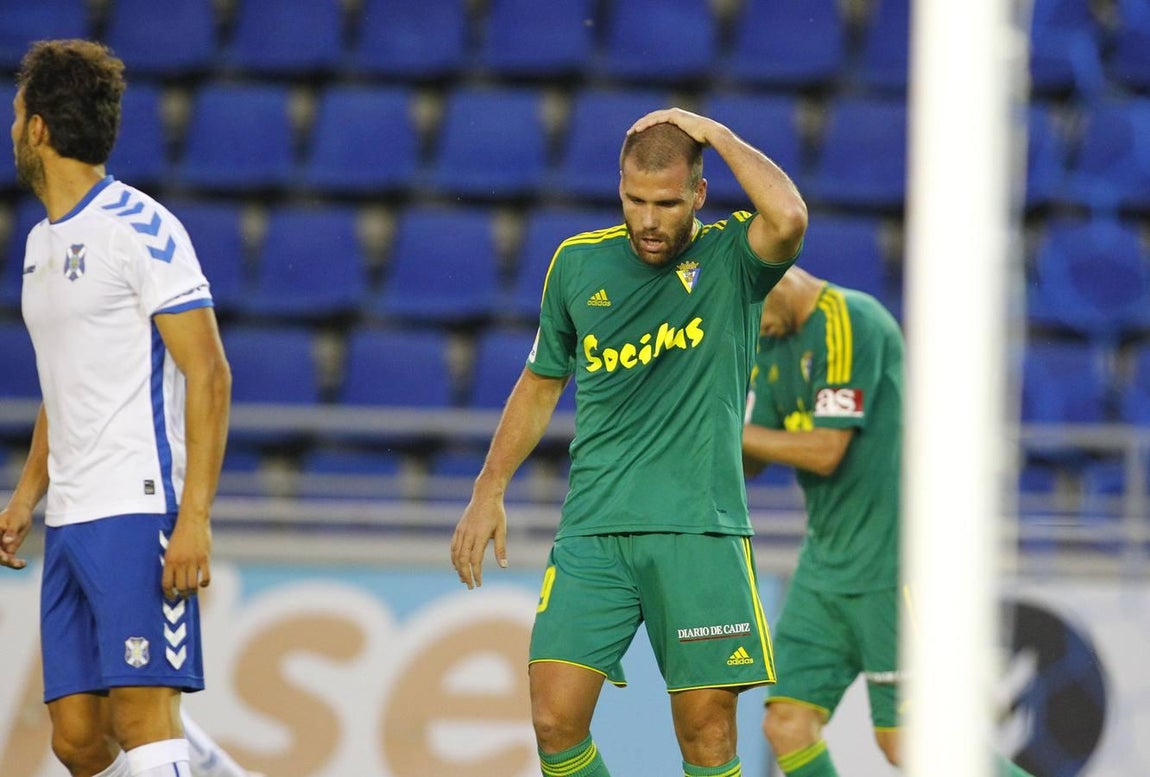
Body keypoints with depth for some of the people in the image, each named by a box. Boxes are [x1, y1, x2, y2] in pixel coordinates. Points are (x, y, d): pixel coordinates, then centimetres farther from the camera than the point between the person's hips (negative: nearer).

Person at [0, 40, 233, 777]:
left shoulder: (139, 226, -8)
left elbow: (208, 374, -13)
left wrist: (195, 517, -20)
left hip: (138, 511, -9)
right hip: (69, 522, 9)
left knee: (144, 717, -15)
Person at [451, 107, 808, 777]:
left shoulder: (731, 257, 0)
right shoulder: (578, 263, 9)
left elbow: (789, 218, -25)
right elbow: (541, 384, 22)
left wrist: (714, 132, -12)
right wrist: (489, 491, 18)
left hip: (701, 530, -2)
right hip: (593, 527, 3)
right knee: (556, 721, -9)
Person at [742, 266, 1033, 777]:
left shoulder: (850, 321, -15)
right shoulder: (772, 342, 13)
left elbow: (826, 451, -20)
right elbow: (750, 463, 14)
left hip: (889, 562, -9)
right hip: (824, 563, 9)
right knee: (788, 725, -1)